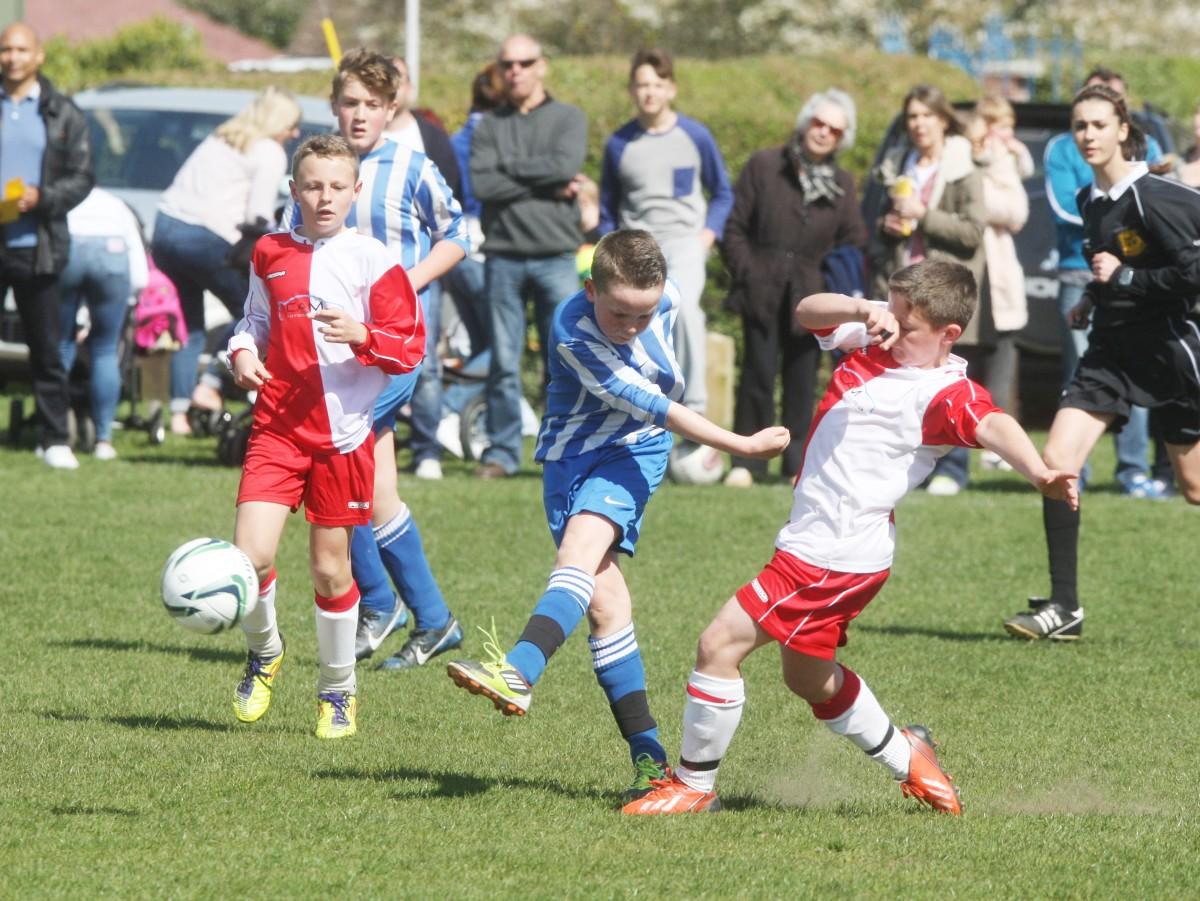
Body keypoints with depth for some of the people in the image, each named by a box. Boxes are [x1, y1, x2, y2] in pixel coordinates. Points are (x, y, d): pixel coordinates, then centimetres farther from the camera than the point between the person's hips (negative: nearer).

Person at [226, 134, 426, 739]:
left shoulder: (372, 262, -3)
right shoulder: (271, 254, 6)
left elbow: (410, 347, -4)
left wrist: (363, 336, -22)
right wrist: (243, 352, 2)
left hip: (343, 432, -2)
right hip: (278, 424, 2)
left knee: (330, 568, 5)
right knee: (249, 555, -14)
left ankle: (338, 691, 25)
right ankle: (264, 654, 16)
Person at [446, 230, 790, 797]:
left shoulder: (664, 300, -11)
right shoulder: (574, 332, -25)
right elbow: (649, 405, -24)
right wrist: (742, 446, -23)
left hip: (633, 451, 1)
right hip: (573, 451, -1)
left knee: (583, 543, -27)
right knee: (602, 599, -10)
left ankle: (519, 672, -46)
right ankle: (648, 755, -7)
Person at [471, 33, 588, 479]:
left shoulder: (568, 118, 8)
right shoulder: (489, 126, 11)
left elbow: (565, 165, -11)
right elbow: (482, 184, -4)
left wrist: (509, 167, -4)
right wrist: (546, 187, -7)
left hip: (555, 254, -1)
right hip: (503, 254, 1)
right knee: (503, 362, 2)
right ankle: (501, 453, 7)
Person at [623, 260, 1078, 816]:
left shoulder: (945, 394, -20)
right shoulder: (871, 340, 5)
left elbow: (991, 425, -37)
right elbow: (807, 312, 0)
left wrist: (1039, 472, -56)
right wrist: (864, 310, -20)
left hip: (837, 556, -10)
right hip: (813, 540, 10)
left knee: (720, 644, -10)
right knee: (808, 677, 27)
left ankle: (693, 787, 3)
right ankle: (906, 759, 44)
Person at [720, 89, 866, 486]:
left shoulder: (842, 184, 11)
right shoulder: (765, 166, 2)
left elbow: (854, 244, 12)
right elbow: (734, 226, 2)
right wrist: (747, 273, -7)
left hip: (810, 295, 3)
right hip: (763, 291, -3)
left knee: (803, 378, 3)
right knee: (758, 374, -7)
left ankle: (797, 462, 11)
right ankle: (746, 461, 0)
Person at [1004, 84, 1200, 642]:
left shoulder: (1154, 198, -17)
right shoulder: (1089, 200, 8)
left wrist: (1124, 277, -17)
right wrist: (1094, 298, 9)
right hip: (1111, 346, 7)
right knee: (1056, 464, -9)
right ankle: (1064, 608, -4)